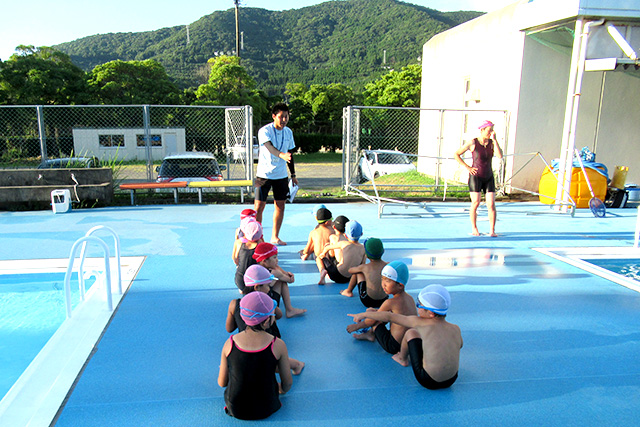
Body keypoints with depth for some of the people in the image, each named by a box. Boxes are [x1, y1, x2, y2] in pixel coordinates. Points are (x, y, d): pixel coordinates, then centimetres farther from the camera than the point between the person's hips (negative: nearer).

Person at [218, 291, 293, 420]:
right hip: (266, 409, -1)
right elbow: (287, 383, -7)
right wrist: (281, 390, 17)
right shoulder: (278, 345, -20)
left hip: (235, 409, 1)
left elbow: (222, 383, -3)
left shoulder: (230, 343, -15)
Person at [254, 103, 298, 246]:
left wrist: (293, 175, 15)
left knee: (280, 205, 7)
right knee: (259, 206, -4)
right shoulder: (264, 131, -12)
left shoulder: (288, 132, 5)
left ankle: (275, 237, 19)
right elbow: (270, 147, -31)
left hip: (281, 175, 5)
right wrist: (282, 155, -51)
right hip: (264, 174, -5)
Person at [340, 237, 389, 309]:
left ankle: (348, 291, 39)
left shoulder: (365, 267, -5)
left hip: (368, 302, -3)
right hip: (383, 301, 3)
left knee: (358, 271, 18)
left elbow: (350, 270, 15)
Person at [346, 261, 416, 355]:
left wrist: (356, 326, 9)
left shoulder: (390, 302, -20)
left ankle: (370, 334, 22)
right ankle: (370, 333, 25)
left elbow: (372, 320, -7)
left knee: (370, 313, -3)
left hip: (394, 346, -8)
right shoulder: (409, 298, 3)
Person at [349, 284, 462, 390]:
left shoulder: (420, 323, -8)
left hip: (428, 382, -4)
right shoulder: (456, 329, 1)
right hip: (451, 381, 4)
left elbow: (389, 316, 2)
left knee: (411, 333, 9)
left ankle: (402, 359, 38)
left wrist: (364, 314, 15)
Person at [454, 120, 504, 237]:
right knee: (475, 203, -4)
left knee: (491, 204, -3)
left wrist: (494, 139, -12)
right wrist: (467, 167, -6)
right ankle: (474, 228, 12)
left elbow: (500, 156, -12)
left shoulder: (492, 143, 5)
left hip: (489, 177, 4)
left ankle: (492, 230, 3)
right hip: (476, 176, -3)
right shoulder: (472, 143, -6)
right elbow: (457, 154, -1)